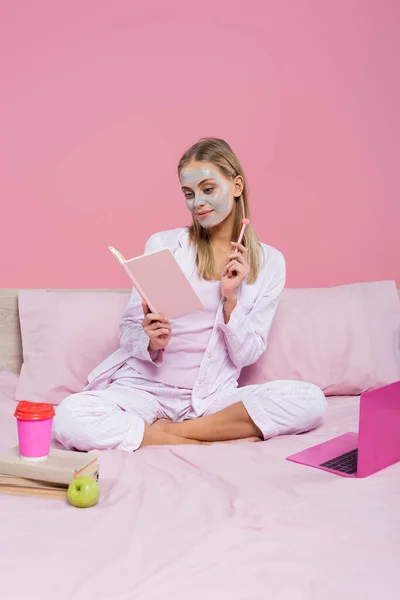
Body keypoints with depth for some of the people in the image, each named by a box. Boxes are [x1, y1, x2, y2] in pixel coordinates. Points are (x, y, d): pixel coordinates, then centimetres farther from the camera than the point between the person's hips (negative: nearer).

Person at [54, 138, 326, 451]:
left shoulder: (269, 262, 5)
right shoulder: (163, 245, 1)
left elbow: (245, 355, 3)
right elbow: (129, 328, 4)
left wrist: (230, 297, -12)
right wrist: (151, 342, -18)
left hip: (212, 395, 1)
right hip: (145, 386, -1)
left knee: (311, 400, -24)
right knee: (71, 418, -31)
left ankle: (169, 431, -18)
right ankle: (215, 441, -18)